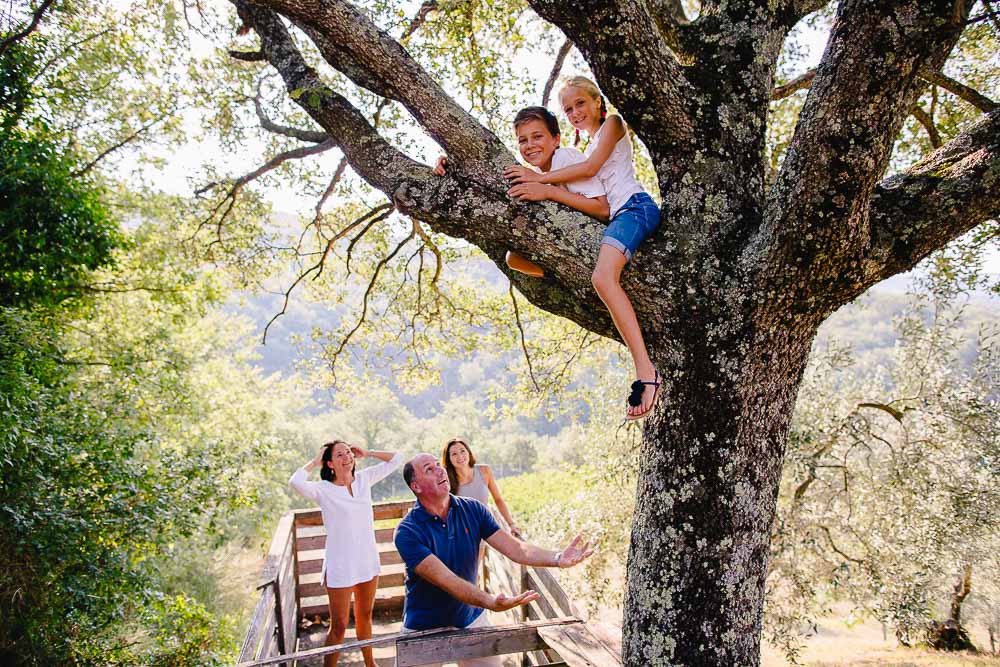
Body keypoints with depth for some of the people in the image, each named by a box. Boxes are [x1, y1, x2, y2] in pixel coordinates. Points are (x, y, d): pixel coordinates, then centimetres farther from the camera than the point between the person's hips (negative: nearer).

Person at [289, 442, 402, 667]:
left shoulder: (364, 479, 0)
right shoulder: (323, 489, -14)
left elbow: (396, 459, 4)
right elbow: (295, 482, -34)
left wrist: (366, 453, 0)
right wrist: (314, 462, -18)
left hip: (368, 561, 5)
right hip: (341, 566, -5)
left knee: (365, 616, 24)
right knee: (339, 625, 6)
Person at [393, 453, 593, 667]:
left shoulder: (473, 510, -6)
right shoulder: (408, 531, -21)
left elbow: (515, 549, -12)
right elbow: (445, 580, -30)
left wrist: (558, 558, -29)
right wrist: (491, 602, -44)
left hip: (471, 619, 3)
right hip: (426, 629, -3)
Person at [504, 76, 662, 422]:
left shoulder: (612, 122, 9)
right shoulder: (589, 146, 33)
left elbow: (590, 168, -5)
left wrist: (541, 178, -4)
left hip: (636, 206, -10)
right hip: (616, 216, 10)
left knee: (603, 276, -35)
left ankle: (645, 370, -44)